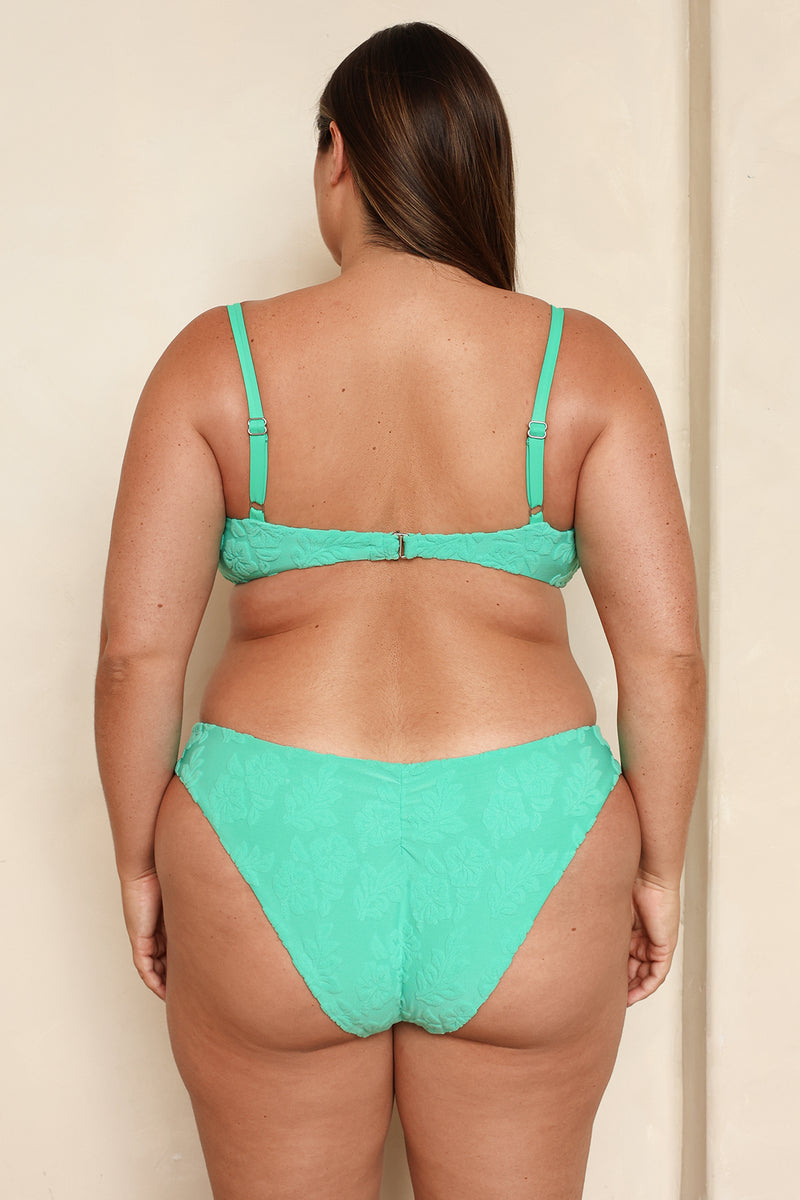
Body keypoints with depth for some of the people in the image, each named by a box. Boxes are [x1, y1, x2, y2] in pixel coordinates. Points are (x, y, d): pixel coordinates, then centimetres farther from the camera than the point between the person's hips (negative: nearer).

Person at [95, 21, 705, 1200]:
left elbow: (137, 651, -6)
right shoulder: (581, 362, -3)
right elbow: (667, 654, -6)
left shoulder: (219, 359, -5)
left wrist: (139, 862, 7)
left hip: (275, 859, 0)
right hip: (520, 863, 1)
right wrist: (659, 868, 6)